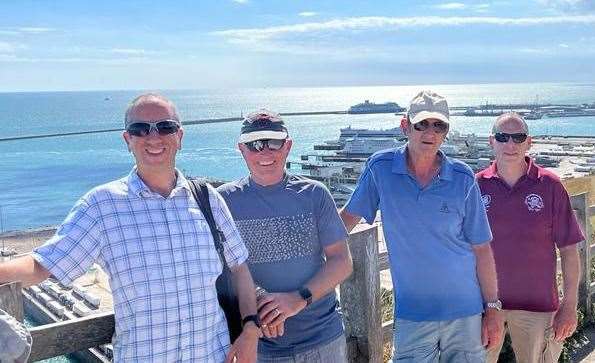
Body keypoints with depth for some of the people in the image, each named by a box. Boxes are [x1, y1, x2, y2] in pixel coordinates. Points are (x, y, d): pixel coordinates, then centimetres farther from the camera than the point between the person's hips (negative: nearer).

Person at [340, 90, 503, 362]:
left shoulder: (463, 179, -5)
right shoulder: (380, 168, -5)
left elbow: (481, 247, 1)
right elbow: (348, 217, 6)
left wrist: (492, 308, 2)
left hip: (465, 312, 1)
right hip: (411, 316, 0)